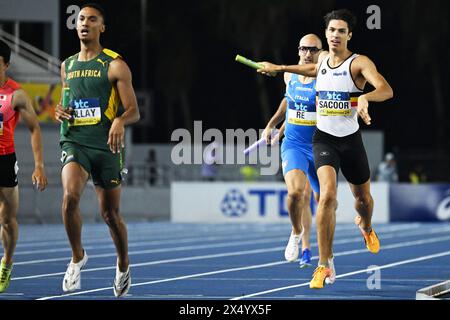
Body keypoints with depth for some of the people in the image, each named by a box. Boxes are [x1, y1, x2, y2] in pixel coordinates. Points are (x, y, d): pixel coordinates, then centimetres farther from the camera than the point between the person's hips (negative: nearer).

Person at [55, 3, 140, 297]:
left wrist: (120, 121, -28)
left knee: (110, 214, 6)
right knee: (70, 196, -25)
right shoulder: (67, 66, 13)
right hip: (75, 142, 2)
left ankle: (124, 265, 31)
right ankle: (78, 256, -5)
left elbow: (134, 112, -5)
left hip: (106, 146, -2)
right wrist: (61, 112, 3)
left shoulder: (115, 65, -2)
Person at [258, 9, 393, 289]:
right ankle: (325, 265, -18)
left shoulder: (359, 63, -11)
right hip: (324, 138, 1)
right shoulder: (322, 61, 5)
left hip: (351, 139, -1)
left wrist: (365, 97, -47)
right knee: (328, 195, -21)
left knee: (363, 197, 17)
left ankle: (366, 227, 57)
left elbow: (386, 90, -27)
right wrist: (279, 68, 34)